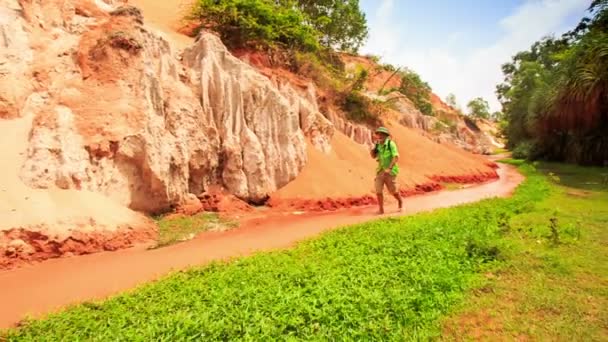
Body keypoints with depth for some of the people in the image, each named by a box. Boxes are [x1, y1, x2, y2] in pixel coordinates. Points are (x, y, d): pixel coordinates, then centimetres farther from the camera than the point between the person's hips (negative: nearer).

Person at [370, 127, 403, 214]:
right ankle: (381, 209, 2)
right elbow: (373, 156, 4)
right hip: (380, 170, 5)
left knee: (393, 190, 4)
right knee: (378, 190, -5)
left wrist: (389, 168, -24)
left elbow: (396, 157, -17)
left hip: (389, 171, -5)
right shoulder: (378, 145, 6)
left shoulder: (391, 144, -11)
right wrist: (373, 145, -6)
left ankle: (400, 202, 33)